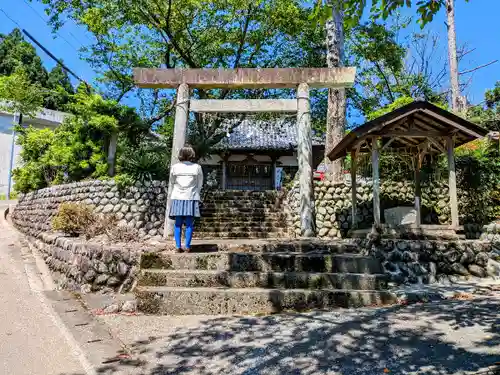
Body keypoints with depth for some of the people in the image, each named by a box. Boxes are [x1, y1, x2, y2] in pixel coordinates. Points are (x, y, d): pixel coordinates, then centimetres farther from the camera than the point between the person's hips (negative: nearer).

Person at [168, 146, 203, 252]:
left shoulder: (174, 167, 3)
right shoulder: (197, 167, 0)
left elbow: (171, 183, 11)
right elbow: (200, 185, 5)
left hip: (177, 198, 1)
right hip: (191, 198, -1)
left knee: (178, 223, 6)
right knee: (189, 224, 1)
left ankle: (178, 246, 4)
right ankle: (187, 246, 1)